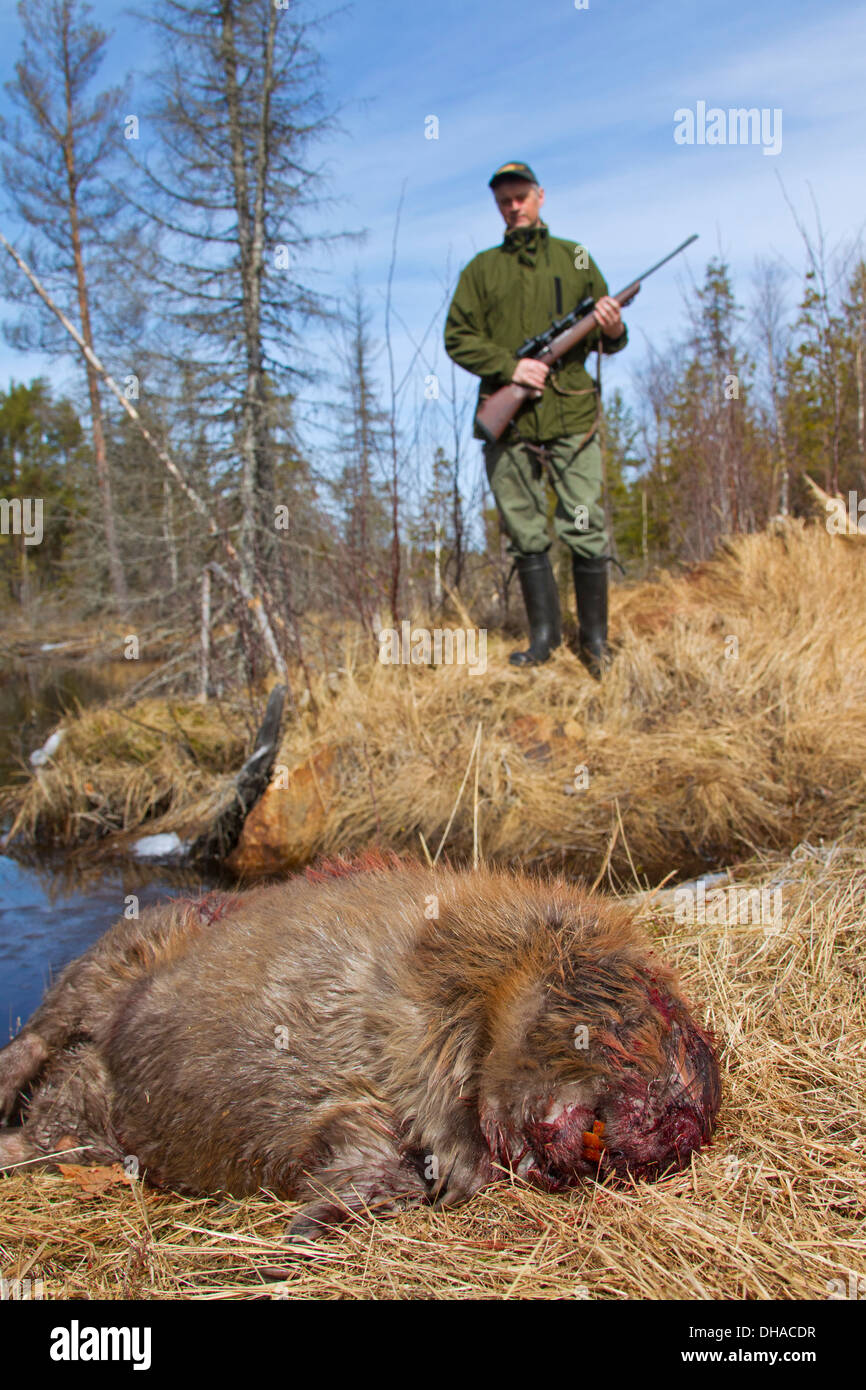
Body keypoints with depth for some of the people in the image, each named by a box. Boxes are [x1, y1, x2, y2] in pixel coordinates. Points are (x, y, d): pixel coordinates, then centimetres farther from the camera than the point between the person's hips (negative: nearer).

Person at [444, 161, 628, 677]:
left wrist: (614, 331, -10)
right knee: (526, 535, 5)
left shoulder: (575, 258, 14)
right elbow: (458, 338, 6)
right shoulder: (482, 269, 12)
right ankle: (545, 636, 16)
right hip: (508, 420, 1)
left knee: (587, 531, -5)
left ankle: (595, 639, 7)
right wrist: (510, 366, -10)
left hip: (572, 415, -1)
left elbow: (609, 339, 15)